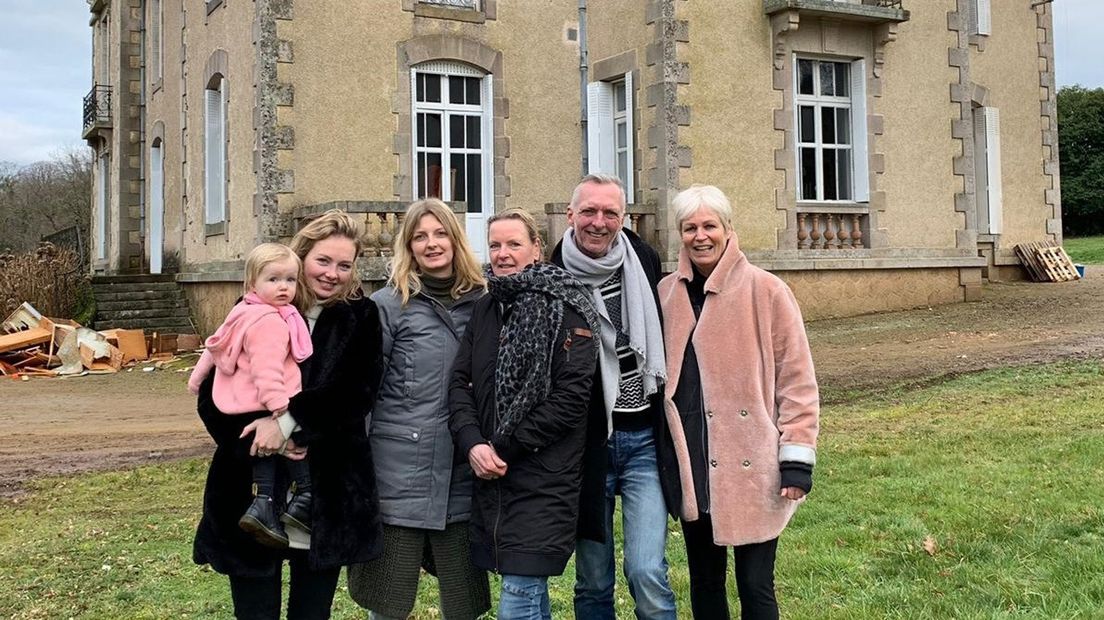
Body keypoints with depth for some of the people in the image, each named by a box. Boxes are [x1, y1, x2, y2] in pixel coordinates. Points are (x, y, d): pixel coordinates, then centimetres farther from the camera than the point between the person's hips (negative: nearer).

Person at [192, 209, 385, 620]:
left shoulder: (361, 318, 3)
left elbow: (357, 394, -10)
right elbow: (212, 395, 1)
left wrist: (287, 421, -19)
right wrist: (253, 439, -15)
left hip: (328, 497, 0)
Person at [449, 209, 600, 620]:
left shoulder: (565, 308, -7)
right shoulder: (485, 309, 13)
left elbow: (572, 395, -14)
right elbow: (460, 381, 8)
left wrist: (505, 447, -13)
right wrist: (472, 443, -10)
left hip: (543, 481, -6)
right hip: (490, 478, 6)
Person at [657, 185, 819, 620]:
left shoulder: (765, 291, -6)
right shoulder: (666, 294, 7)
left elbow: (796, 379, -5)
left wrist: (797, 458, -9)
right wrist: (663, 455, 13)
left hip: (752, 468, -4)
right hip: (691, 467, 4)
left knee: (755, 584, 2)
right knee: (704, 579, 15)